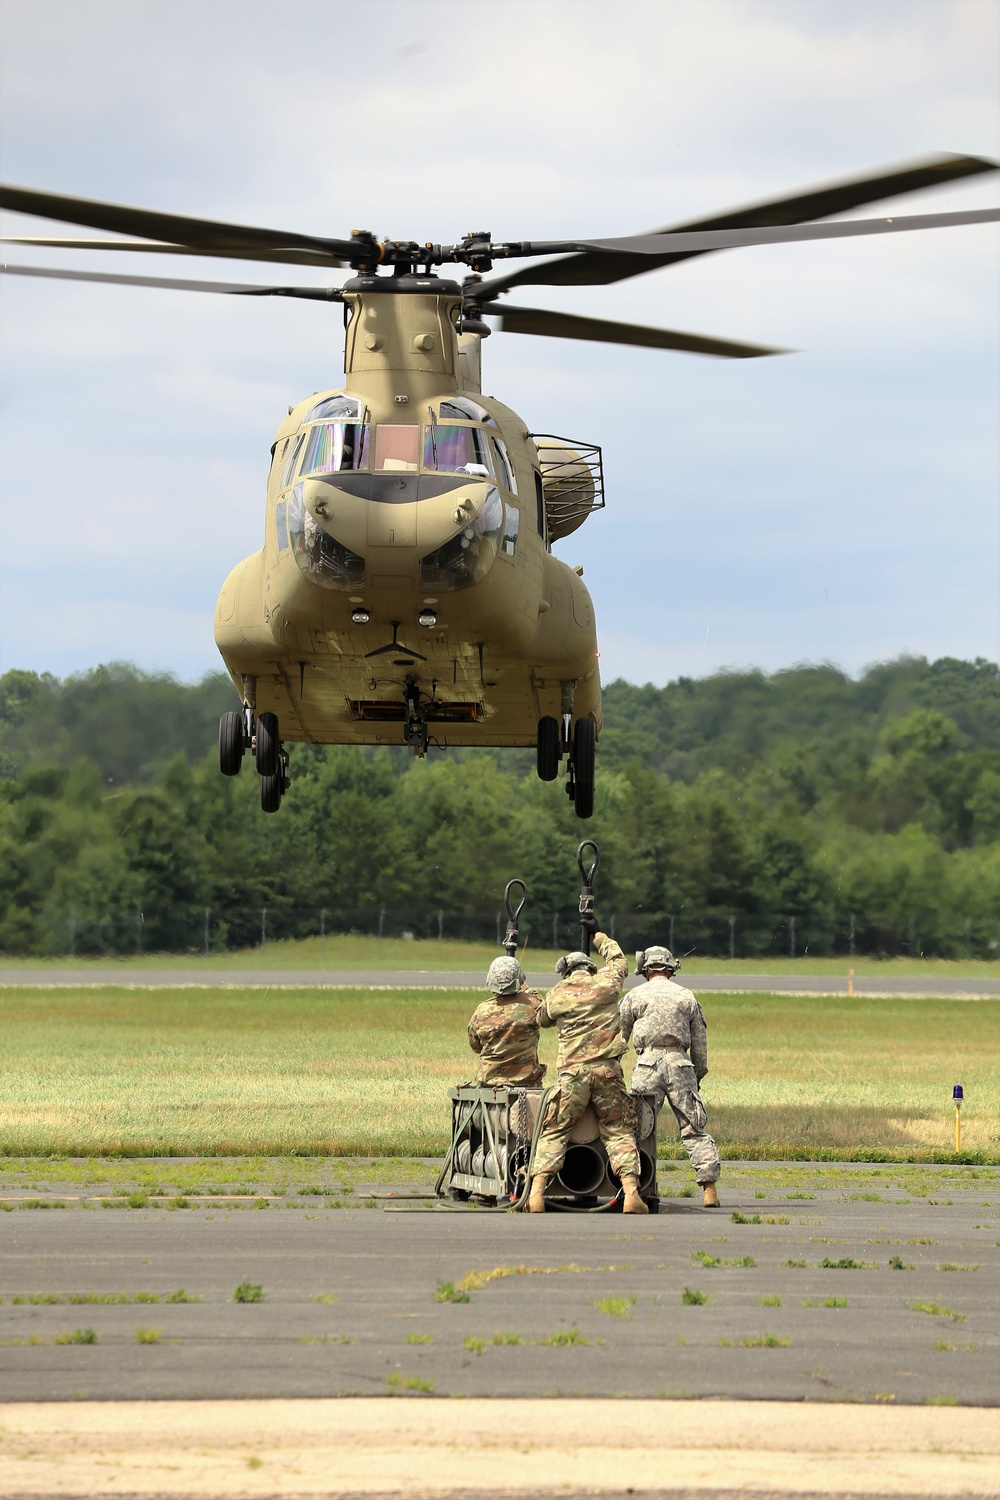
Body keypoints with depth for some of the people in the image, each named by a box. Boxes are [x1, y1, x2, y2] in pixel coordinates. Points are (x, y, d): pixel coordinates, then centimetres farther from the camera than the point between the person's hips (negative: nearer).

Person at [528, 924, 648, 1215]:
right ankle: (631, 1192, -9)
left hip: (572, 1073, 0)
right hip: (608, 1070, 0)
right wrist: (598, 935, 42)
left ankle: (537, 1192, -5)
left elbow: (542, 1018, 26)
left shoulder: (556, 996, 6)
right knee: (619, 1132, 6)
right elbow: (618, 959, 28)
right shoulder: (607, 983, 6)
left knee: (553, 1133, 6)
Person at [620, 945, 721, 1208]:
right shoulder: (687, 997, 14)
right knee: (694, 1129, 1)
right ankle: (709, 1188, -6)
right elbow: (700, 1044, 14)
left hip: (648, 1062, -2)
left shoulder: (635, 996, 10)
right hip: (680, 1064, 2)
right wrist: (697, 1077, 21)